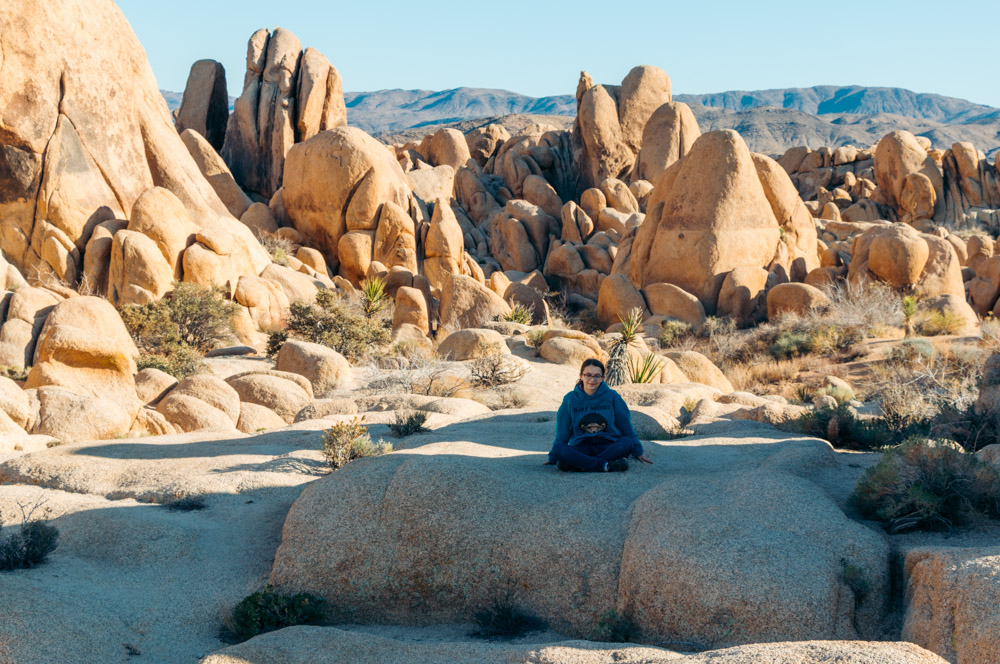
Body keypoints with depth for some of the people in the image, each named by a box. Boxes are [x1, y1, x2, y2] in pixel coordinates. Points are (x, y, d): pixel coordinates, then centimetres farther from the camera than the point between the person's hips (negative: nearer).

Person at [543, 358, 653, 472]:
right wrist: (553, 458, 11)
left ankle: (577, 464, -34)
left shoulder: (612, 397, 2)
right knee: (558, 448, -30)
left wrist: (637, 452, 11)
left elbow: (626, 427, 9)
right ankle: (605, 465, -37)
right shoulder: (570, 399, 4)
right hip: (581, 448, 0)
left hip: (609, 446, 0)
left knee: (627, 442, -32)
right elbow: (562, 431, 11)